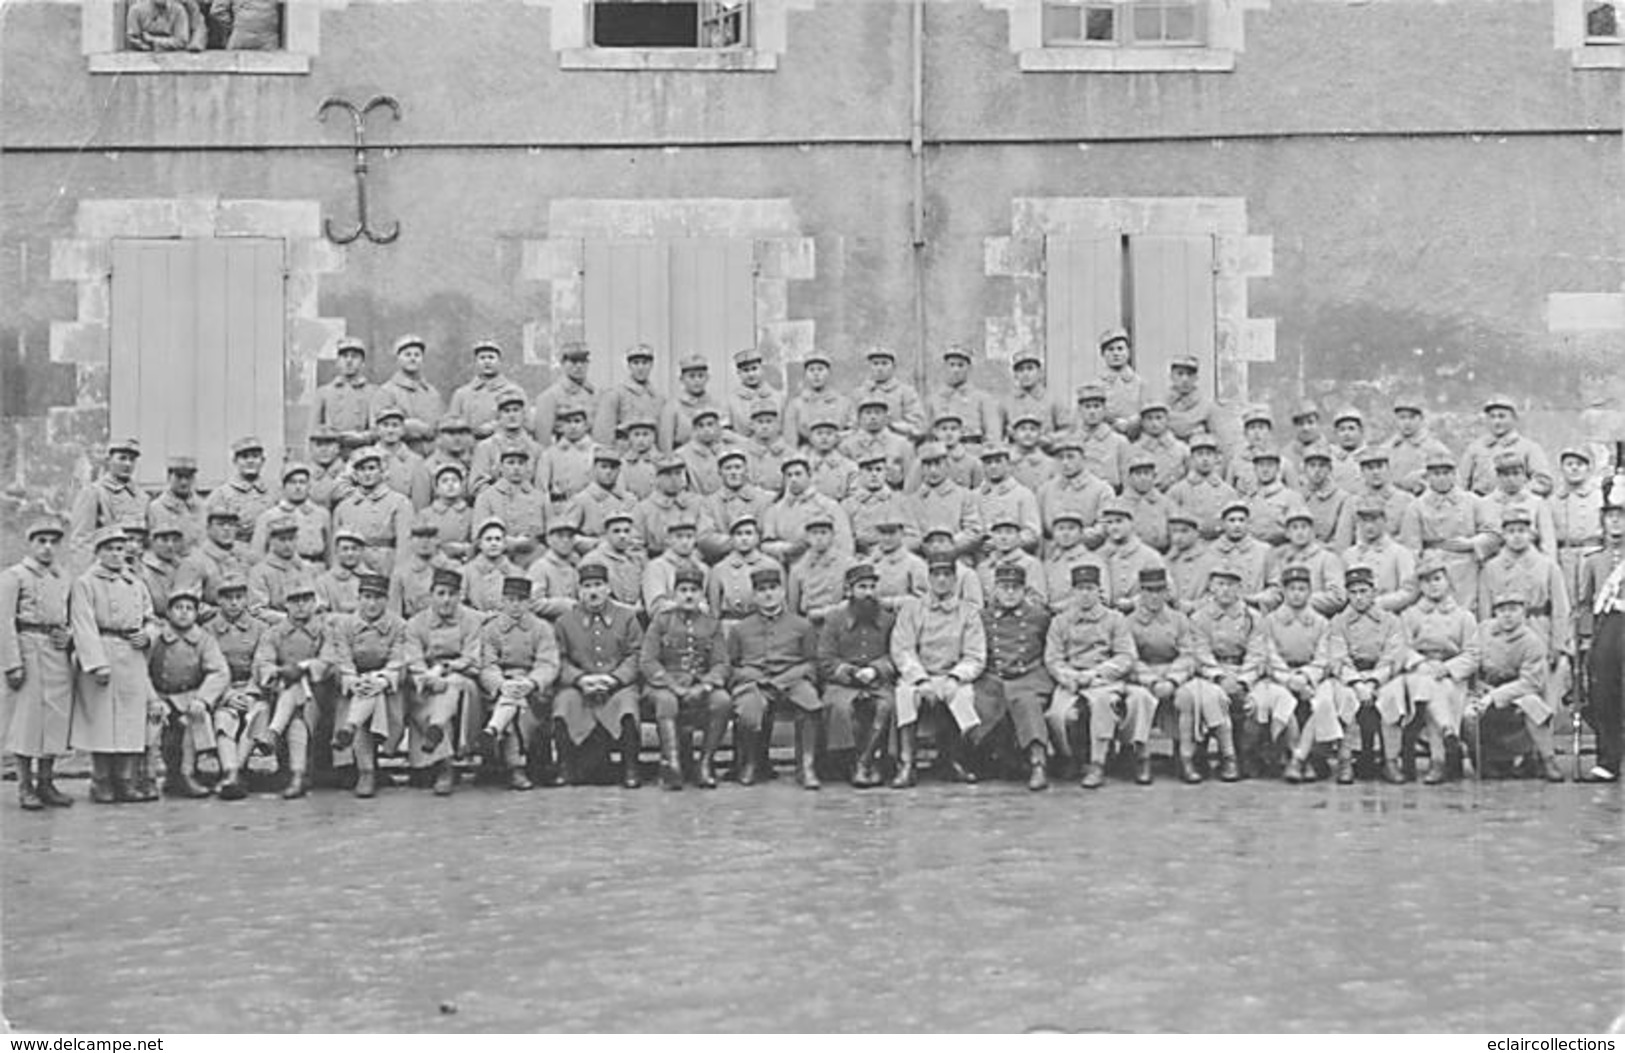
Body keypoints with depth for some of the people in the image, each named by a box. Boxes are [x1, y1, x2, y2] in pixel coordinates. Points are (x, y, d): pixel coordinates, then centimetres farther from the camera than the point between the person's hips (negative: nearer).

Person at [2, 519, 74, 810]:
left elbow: (73, 619, 24)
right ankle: (25, 788, 3)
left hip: (58, 656, 6)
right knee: (26, 720, -3)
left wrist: (68, 637, 0)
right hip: (28, 651, -5)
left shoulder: (63, 579, 16)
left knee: (55, 719, 5)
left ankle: (46, 783, 14)